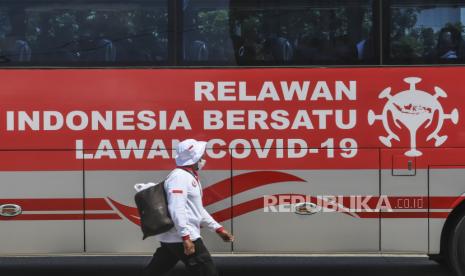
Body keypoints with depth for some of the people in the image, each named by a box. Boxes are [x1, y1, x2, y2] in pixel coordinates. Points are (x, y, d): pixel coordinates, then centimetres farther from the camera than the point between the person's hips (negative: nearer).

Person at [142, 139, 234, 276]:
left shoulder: (191, 177, 20)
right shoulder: (179, 176, -14)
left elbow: (198, 210, 27)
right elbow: (176, 209, -24)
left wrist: (219, 229, 25)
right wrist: (186, 238, -29)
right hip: (181, 238, -11)